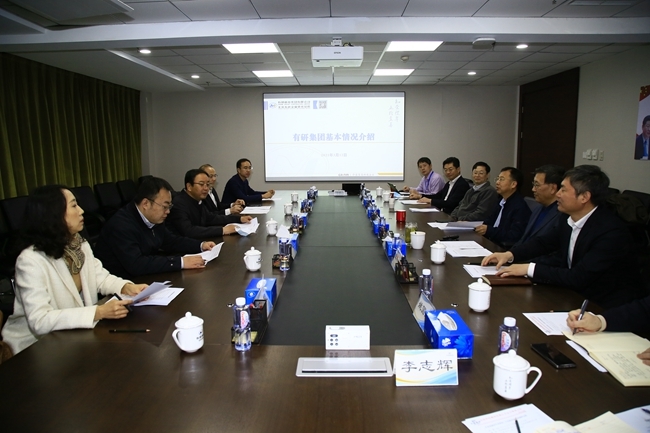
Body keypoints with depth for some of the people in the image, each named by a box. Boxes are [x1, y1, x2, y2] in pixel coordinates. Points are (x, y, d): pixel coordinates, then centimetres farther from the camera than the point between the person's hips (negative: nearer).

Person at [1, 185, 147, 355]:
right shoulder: (30, 260, -23)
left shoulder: (80, 245, 1)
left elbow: (101, 278, 4)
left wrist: (127, 287, -17)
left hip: (76, 334, 7)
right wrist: (99, 312, -36)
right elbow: (40, 321, -30)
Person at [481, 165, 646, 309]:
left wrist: (530, 269, -24)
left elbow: (579, 278, -29)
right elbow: (543, 242, 12)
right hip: (576, 293, 7)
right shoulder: (569, 220, -4)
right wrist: (510, 254, -4)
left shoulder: (611, 231, -26)